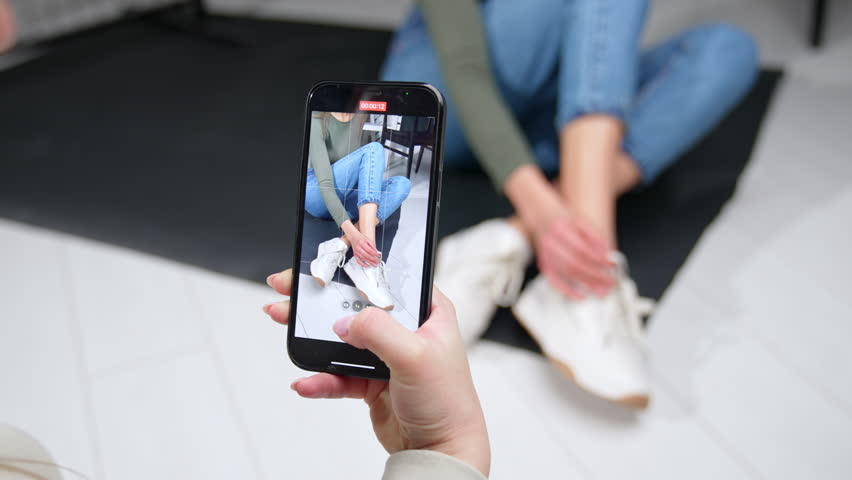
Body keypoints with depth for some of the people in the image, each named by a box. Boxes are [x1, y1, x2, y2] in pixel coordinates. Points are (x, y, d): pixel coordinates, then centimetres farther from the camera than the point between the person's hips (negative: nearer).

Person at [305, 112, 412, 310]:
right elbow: (324, 183, -29)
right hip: (315, 195, -5)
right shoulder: (318, 123, -18)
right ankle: (369, 264, -42)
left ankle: (340, 246, -35)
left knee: (402, 183, -20)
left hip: (344, 203, 5)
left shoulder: (364, 119, -2)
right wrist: (352, 233, -42)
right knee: (374, 150, -27)